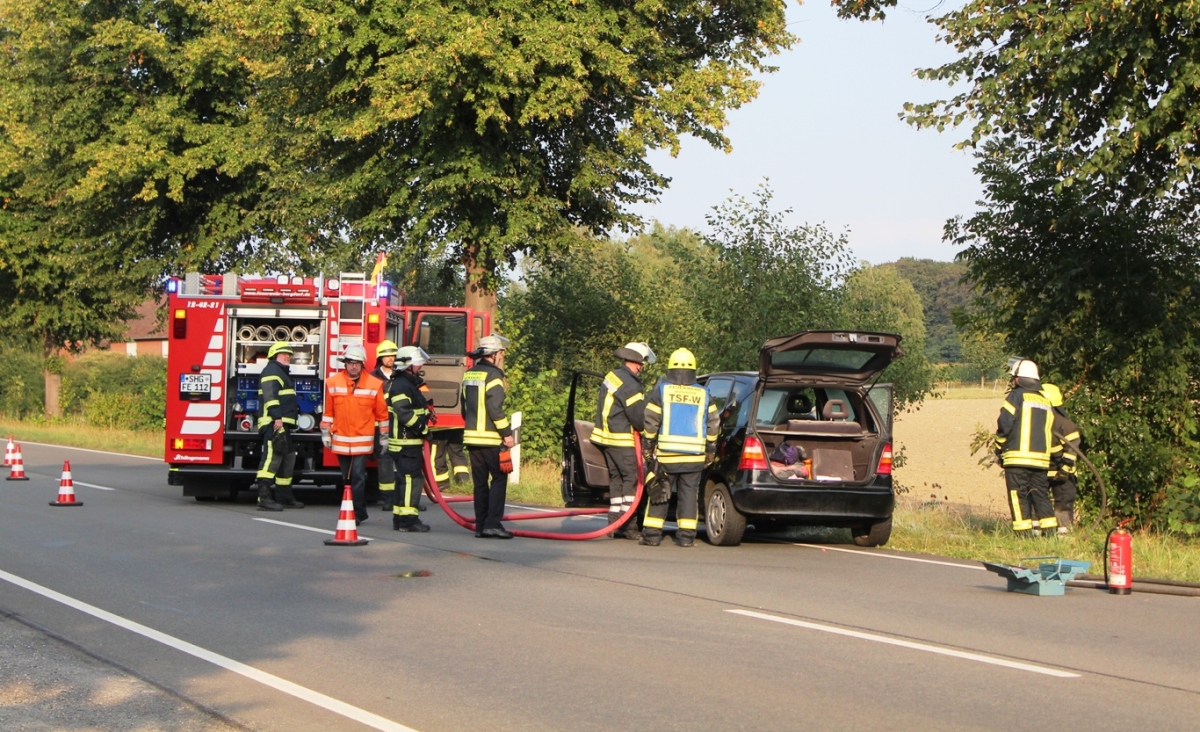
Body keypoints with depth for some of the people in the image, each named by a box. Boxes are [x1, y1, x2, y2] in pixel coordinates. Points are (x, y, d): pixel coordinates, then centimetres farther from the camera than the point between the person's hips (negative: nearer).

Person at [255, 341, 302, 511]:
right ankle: (264, 498, -22)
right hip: (274, 424, -11)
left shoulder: (282, 373, 26)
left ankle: (285, 497, 22)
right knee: (272, 458, -17)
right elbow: (270, 395, -20)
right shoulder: (272, 370, -7)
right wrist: (277, 417, -27)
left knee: (288, 459, 15)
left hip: (284, 424, 11)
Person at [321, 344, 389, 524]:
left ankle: (357, 513, -6)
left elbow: (381, 413, 4)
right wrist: (325, 433, 9)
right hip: (341, 440, 3)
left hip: (363, 440, -3)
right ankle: (359, 511, 21)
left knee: (358, 476, -10)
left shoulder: (374, 384, -2)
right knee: (347, 477, 10)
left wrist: (384, 436, 6)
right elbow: (328, 411, 10)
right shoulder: (333, 383, 3)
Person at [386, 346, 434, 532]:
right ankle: (408, 519, -12)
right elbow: (404, 413, -25)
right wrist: (423, 428, -20)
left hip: (411, 442, 11)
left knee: (405, 480, 14)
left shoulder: (410, 384, 21)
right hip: (405, 442, -11)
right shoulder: (401, 385, -14)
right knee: (412, 479, -11)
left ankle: (399, 518, 19)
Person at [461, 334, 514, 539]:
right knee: (499, 478, -2)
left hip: (471, 436, 8)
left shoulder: (469, 374, 15)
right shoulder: (492, 375, -12)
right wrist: (507, 434, -13)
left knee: (480, 481, 10)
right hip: (490, 438, -8)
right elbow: (495, 408, -18)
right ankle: (493, 523, -10)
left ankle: (480, 525, 9)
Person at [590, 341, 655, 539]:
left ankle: (615, 524, 14)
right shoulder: (629, 385, -19)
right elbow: (639, 417, -18)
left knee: (616, 479, 13)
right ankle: (629, 526, -6)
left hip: (606, 435, 9)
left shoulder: (612, 376, 11)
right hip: (621, 440, -9)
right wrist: (646, 429, 4)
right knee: (632, 478, -4)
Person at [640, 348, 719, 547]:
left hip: (666, 454, -1)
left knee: (659, 493, 5)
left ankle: (652, 535, 4)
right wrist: (710, 449, 16)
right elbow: (713, 423, 8)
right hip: (694, 456, 1)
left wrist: (649, 444, 6)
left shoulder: (661, 389, -1)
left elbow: (650, 420, -4)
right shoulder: (702, 394, 6)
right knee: (688, 494, 5)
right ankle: (686, 536, 1)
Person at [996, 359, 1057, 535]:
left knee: (1019, 496, -3)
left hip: (1018, 456, -6)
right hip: (1041, 459, 6)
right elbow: (1050, 431, 18)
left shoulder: (1017, 395, -3)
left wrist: (1000, 447, 4)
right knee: (1040, 495, 11)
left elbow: (1004, 423, -9)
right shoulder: (1045, 402, 18)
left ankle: (1024, 533, -8)